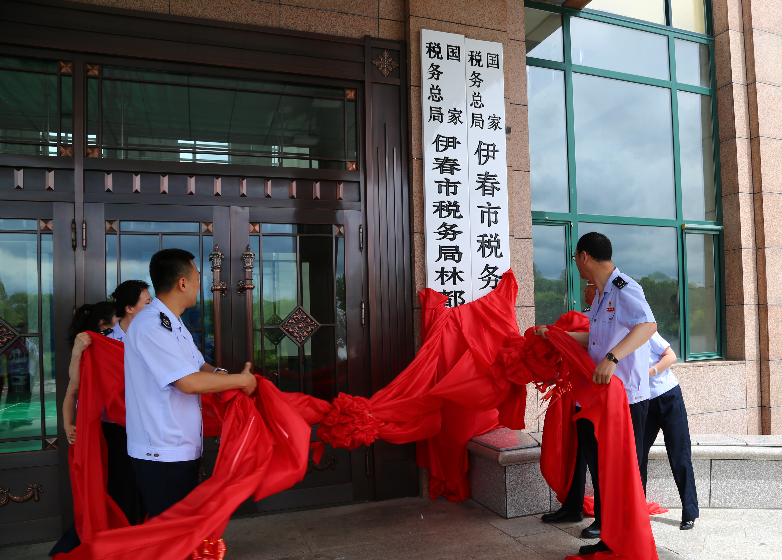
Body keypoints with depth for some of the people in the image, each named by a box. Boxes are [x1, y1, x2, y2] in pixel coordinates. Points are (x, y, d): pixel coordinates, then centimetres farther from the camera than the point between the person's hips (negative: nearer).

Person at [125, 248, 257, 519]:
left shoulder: (174, 324, 13)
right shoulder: (150, 326, -20)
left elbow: (199, 365, 17)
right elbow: (189, 382, -26)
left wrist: (218, 373, -6)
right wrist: (241, 380, -14)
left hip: (183, 449, 10)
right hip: (161, 454, -10)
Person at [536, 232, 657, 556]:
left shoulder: (624, 289, -17)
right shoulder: (601, 295, 15)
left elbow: (648, 325, -34)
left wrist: (611, 358, -43)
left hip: (626, 398, -10)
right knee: (600, 466, 17)